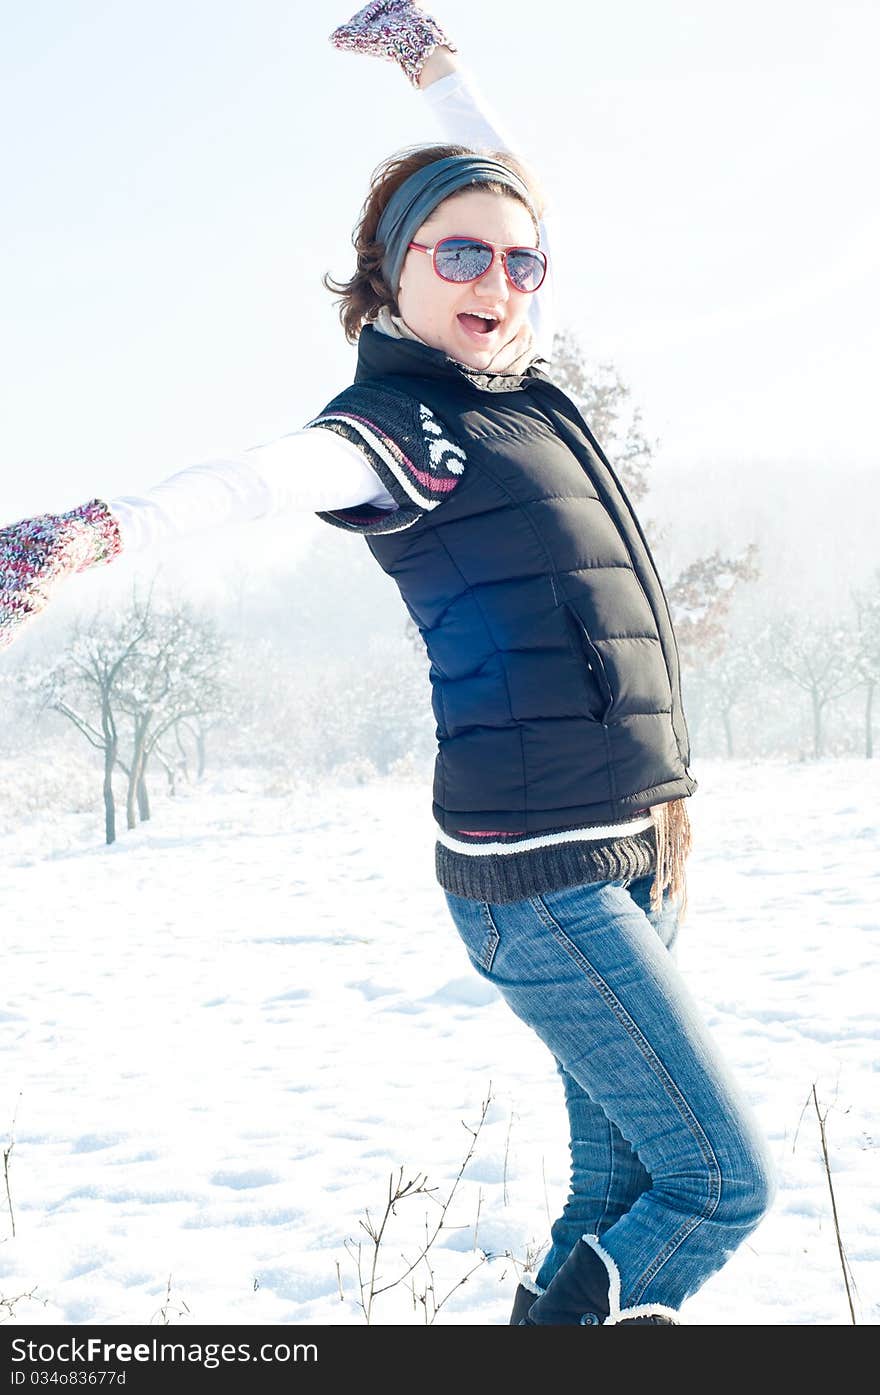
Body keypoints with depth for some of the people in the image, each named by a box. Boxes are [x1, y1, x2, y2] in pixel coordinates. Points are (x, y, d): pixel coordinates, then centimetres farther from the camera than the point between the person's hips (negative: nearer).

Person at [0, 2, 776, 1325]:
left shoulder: (521, 380, 13)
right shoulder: (391, 422, -10)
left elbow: (509, 192, 30)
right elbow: (270, 473, -32)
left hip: (633, 851, 8)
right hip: (539, 877, -8)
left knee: (621, 1189, 10)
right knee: (725, 1181, -5)